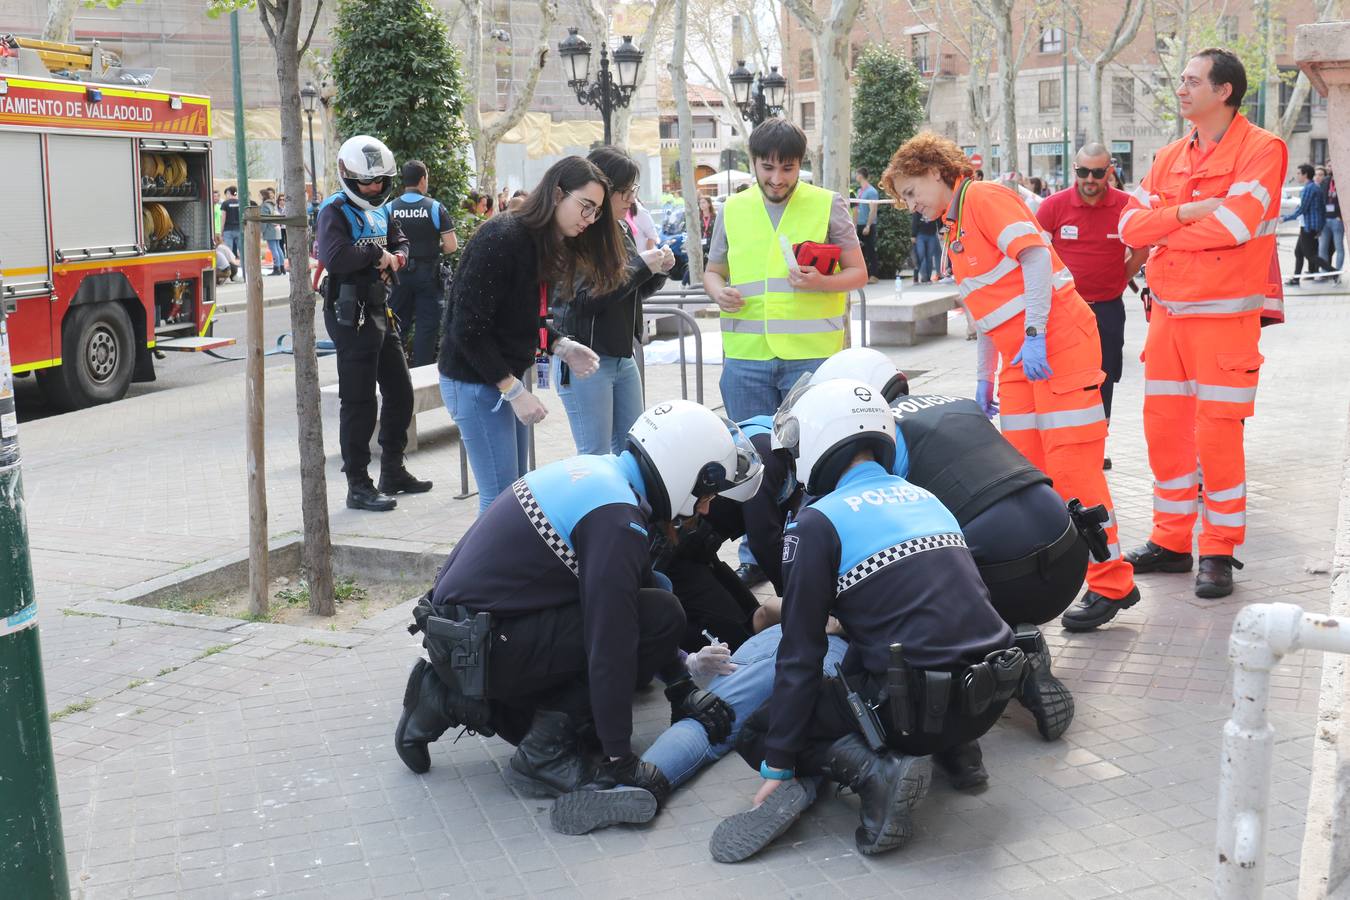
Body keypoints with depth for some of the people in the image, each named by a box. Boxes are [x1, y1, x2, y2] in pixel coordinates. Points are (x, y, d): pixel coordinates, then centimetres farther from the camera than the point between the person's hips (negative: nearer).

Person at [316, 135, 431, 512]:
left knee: (400, 392, 15)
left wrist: (393, 257, -3)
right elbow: (334, 258, -29)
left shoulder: (379, 209, 13)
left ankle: (393, 472, 29)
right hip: (351, 316, -9)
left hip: (380, 311, 9)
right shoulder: (335, 211, -13)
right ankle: (358, 486, 3)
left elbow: (401, 243, 21)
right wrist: (375, 252, -15)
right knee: (358, 402, -5)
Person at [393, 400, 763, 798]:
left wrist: (683, 688, 18)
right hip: (478, 646, -10)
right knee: (661, 615, -12)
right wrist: (618, 758, -15)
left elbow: (634, 587, 17)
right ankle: (546, 752, -8)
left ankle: (449, 701, 17)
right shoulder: (615, 518, -21)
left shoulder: (599, 471, 9)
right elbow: (611, 643, -23)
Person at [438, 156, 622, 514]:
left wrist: (562, 347, -3)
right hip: (475, 379, -9)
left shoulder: (550, 247, 7)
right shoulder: (502, 239, -20)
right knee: (500, 497, -8)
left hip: (507, 375, 9)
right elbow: (468, 330, -21)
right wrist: (514, 390, -19)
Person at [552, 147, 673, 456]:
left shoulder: (622, 230, 10)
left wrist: (659, 272, -2)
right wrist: (641, 266, -18)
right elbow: (585, 299, -22)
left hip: (622, 357, 8)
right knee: (597, 459, -3)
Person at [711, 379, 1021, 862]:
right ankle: (955, 748, 12)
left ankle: (870, 768, -12)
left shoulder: (818, 522, -6)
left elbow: (800, 654, -6)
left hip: (920, 705, -7)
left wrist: (778, 766, 1)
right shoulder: (924, 498, 15)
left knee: (758, 733, 11)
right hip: (990, 701, 7)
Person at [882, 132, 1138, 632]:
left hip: (1059, 340, -9)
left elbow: (1035, 253, -18)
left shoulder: (983, 198, -6)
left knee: (1071, 465, -9)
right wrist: (983, 380, 21)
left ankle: (1111, 584, -2)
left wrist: (1034, 335, -24)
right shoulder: (955, 234, 21)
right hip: (1019, 359, 9)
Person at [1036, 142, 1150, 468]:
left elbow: (1141, 250, 10)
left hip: (1108, 307, 2)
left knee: (1104, 380, 9)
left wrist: (1119, 279, 5)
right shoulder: (1055, 204, -8)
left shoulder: (1126, 205, -5)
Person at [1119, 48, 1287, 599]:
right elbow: (1131, 226, 3)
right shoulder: (1170, 158, 12)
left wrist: (1163, 232, -7)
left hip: (1225, 318, -6)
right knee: (1164, 430, 9)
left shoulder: (1261, 150, -7)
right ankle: (1171, 542, 21)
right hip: (1167, 315, 6)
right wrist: (1186, 212, -14)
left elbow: (1234, 224, -21)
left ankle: (1219, 553, 9)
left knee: (1217, 436, -4)